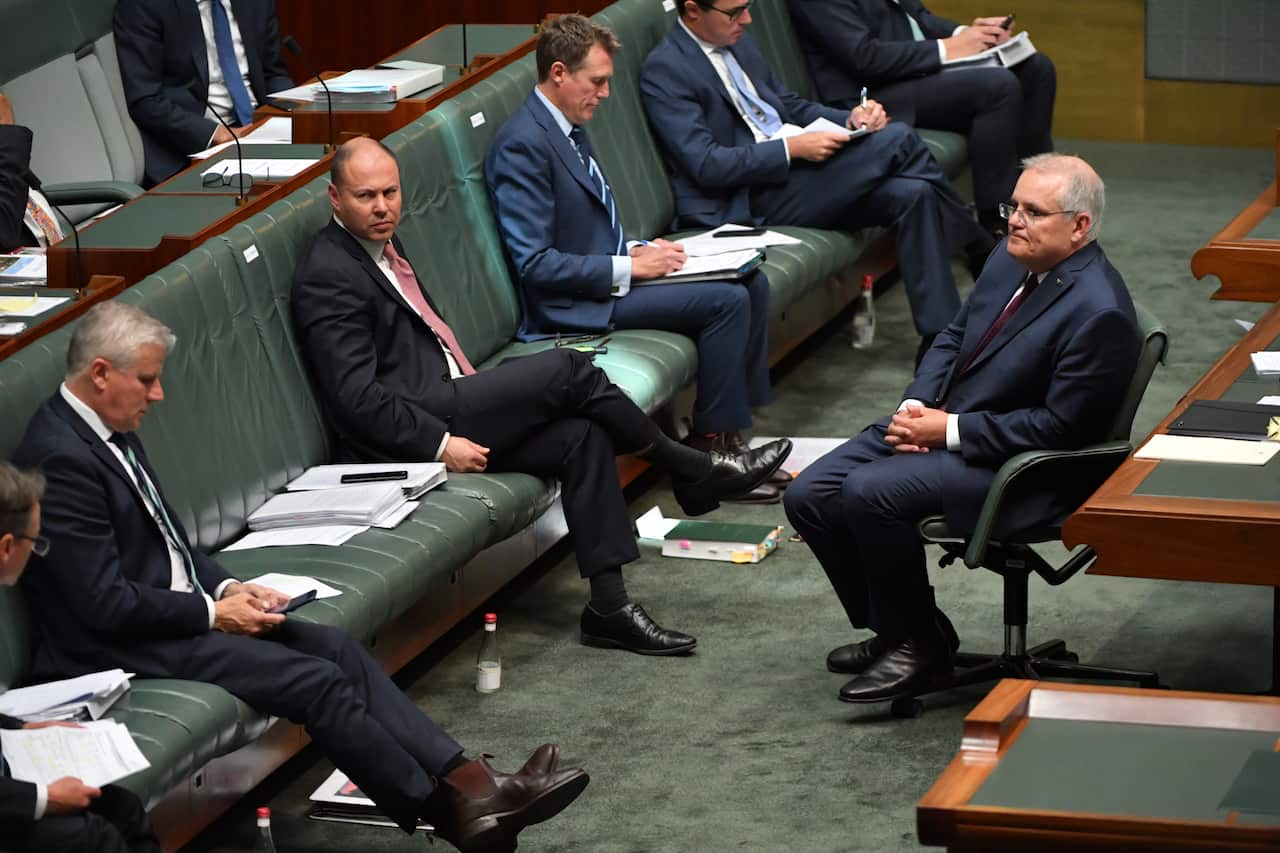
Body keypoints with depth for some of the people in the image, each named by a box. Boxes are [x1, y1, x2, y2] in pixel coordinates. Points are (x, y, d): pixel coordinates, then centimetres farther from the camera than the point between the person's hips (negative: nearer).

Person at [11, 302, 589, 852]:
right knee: (315, 679, -18)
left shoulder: (108, 430, 10)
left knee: (336, 647, -4)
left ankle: (467, 782, -12)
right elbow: (105, 605, -24)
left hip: (174, 608, 10)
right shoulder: (62, 457, -22)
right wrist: (213, 613, -14)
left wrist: (226, 588, 2)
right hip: (116, 646, -10)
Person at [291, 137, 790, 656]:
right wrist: (440, 444, -21)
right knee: (567, 370, -17)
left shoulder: (382, 244, 17)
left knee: (582, 436, -10)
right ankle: (692, 473, 0)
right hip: (408, 436, -10)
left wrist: (479, 392, 12)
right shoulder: (329, 274, -14)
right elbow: (355, 395, -20)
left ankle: (609, 607, -11)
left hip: (447, 408, 10)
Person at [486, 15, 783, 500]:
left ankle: (733, 434, 4)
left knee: (751, 284, 1)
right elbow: (536, 265, -23)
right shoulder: (523, 145, -19)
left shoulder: (568, 127, 12)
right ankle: (713, 442, -8)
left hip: (608, 273, 10)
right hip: (573, 303, -10)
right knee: (727, 301, -19)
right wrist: (628, 269, -19)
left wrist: (638, 250, 3)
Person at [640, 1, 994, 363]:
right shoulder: (665, 70, -11)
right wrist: (792, 149, -21)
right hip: (747, 203, -8)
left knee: (911, 193, -16)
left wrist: (851, 119, 4)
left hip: (793, 174, 8)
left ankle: (940, 336, -12)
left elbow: (790, 105, 24)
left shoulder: (737, 44, 16)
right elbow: (706, 165, -18)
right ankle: (980, 249, 2)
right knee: (897, 139, -17)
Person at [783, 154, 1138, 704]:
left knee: (869, 492, -28)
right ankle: (894, 631, 14)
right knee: (808, 497, -2)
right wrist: (916, 407, -1)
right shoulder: (1011, 260, 6)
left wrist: (950, 430, -19)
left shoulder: (1098, 312, -21)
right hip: (936, 420, 9)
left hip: (1013, 469, -9)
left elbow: (1058, 427, -21)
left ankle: (919, 645, -8)